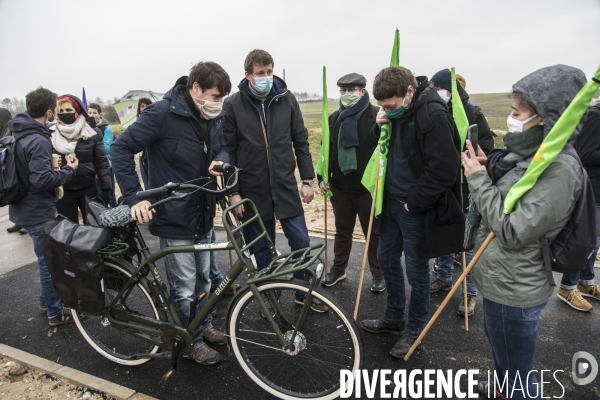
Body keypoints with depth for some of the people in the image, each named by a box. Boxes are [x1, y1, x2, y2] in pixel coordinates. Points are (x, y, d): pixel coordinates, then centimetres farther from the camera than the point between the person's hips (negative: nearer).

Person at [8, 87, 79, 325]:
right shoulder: (38, 141, -24)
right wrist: (69, 169, -16)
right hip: (37, 211, -10)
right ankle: (55, 312, 15)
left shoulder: (18, 134, 7)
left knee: (45, 258, 22)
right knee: (49, 261, 2)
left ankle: (46, 300, 38)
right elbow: (42, 180, -28)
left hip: (24, 207, 10)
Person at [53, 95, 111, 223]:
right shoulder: (52, 134, 1)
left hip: (88, 189, -1)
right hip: (63, 191, 1)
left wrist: (106, 188, -4)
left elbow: (102, 162, -1)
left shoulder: (92, 133, -3)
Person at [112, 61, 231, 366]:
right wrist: (135, 197, -21)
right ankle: (193, 342, 27)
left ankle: (205, 326, 43)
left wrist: (220, 161, -12)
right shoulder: (163, 113, -18)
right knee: (184, 286, 6)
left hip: (203, 214, 7)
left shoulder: (215, 117, 1)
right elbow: (122, 148, -15)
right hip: (175, 217, -6)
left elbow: (222, 147, 14)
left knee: (203, 279, 21)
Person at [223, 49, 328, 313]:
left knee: (301, 242, 6)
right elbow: (229, 151, -2)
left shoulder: (286, 99, 1)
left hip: (286, 186, 2)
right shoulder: (233, 105, -4)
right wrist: (234, 191, -5)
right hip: (253, 190, -1)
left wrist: (307, 179, 2)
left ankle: (305, 293, 28)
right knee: (262, 249, 10)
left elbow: (300, 141, 5)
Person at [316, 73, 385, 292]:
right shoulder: (334, 118, 10)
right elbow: (326, 149, 13)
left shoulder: (376, 115, -7)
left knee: (373, 232, 9)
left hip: (368, 186, -4)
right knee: (342, 231, 17)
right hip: (340, 186, 5)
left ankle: (378, 275, 25)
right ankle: (338, 270, 32)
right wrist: (322, 177, 8)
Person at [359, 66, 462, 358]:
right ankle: (393, 319, 39)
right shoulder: (396, 112, 5)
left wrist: (414, 203, -16)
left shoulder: (433, 114, -20)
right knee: (386, 259, 18)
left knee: (416, 270, 7)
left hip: (415, 208, -8)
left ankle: (415, 330, 29)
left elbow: (443, 170, -23)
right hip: (392, 201, 9)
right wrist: (381, 125, -3)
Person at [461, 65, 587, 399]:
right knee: (497, 340, 33)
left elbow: (513, 232, -27)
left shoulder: (560, 169, -26)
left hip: (514, 290, -10)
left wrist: (479, 180, -20)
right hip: (502, 281, 10)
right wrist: (487, 170, -6)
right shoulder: (531, 153, 2)